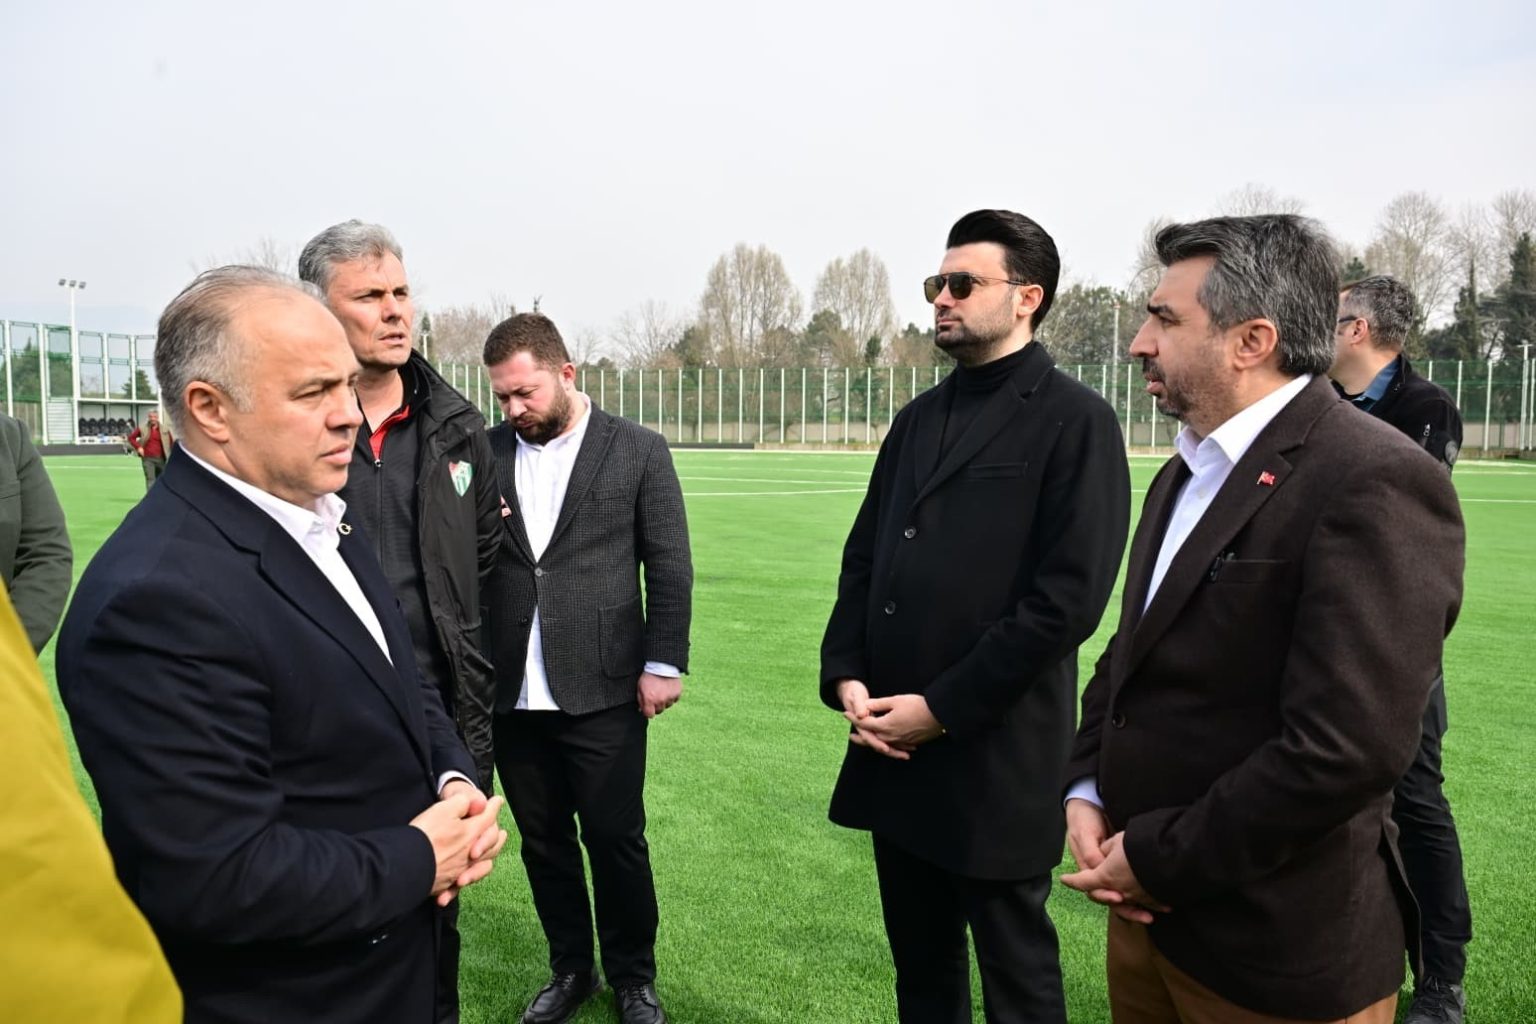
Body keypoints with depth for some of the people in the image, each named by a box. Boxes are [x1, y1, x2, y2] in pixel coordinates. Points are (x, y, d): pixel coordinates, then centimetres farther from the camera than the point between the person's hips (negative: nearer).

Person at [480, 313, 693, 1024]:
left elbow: (670, 569, -1)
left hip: (602, 691, -3)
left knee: (616, 840, 7)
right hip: (513, 694, 3)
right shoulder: (488, 453, 5)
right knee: (543, 843, 15)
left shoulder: (639, 451, -1)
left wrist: (664, 663, -5)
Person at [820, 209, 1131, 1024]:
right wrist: (845, 676, -3)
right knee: (918, 959, 20)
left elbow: (1068, 596, -17)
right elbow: (863, 559, 12)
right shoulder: (917, 419, 12)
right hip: (893, 743, 6)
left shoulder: (1074, 420, -9)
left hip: (995, 752, -6)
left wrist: (943, 707, -16)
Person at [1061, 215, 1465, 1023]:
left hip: (1273, 949, -7)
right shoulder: (1187, 473, 9)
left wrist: (1157, 858, -17)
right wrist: (1086, 790, -2)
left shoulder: (1376, 483, -20)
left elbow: (1345, 750, -26)